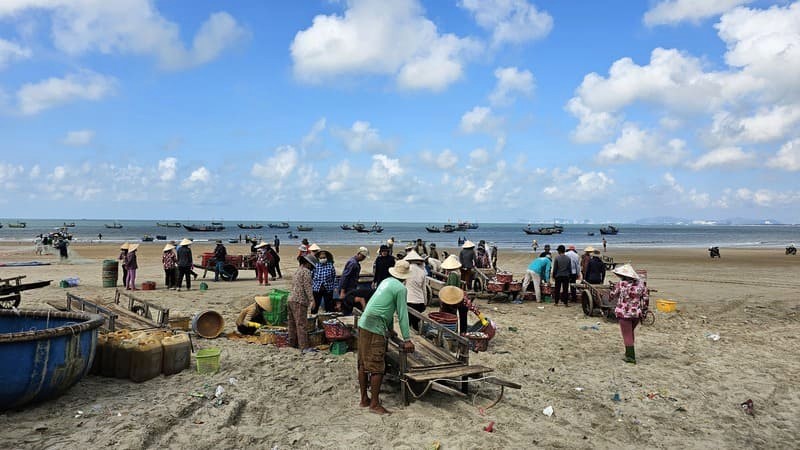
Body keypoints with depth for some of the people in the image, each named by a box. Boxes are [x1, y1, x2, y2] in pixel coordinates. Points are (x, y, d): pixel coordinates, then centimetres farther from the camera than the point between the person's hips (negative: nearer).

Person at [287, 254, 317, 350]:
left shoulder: (298, 270, 20)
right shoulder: (306, 271, -8)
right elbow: (308, 287, -16)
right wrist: (312, 300, -19)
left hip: (291, 299, 10)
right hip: (299, 301, -9)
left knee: (292, 323, 14)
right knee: (302, 324, -9)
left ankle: (292, 343, 22)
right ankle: (303, 346, -9)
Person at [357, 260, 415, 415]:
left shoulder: (386, 281, 17)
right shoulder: (401, 289, -8)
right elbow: (403, 315, -9)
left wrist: (390, 328, 40)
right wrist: (407, 339, -4)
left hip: (363, 324, 9)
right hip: (375, 329, -9)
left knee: (363, 364, 13)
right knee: (377, 367, -3)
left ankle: (364, 399, 23)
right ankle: (374, 403, 3)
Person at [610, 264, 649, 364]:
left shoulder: (621, 284, -12)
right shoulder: (641, 283, -1)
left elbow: (612, 295, -1)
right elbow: (646, 298, 2)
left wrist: (613, 288, 20)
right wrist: (644, 310, 12)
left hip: (624, 313, -5)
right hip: (637, 313, 5)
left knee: (627, 335, 4)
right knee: (630, 333, 23)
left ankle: (630, 357, 3)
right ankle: (629, 353, 33)